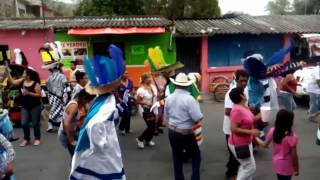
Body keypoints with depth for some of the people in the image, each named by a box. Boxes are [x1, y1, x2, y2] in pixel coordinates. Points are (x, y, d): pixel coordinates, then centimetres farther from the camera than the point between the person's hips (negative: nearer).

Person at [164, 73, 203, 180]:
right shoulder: (189, 99, -19)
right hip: (186, 133, -5)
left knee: (177, 158, 18)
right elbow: (198, 118, -19)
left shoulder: (169, 98, -1)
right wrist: (197, 105, -1)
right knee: (196, 156, 15)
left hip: (172, 132, 5)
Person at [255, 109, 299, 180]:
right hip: (286, 166, -5)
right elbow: (294, 155, -19)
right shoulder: (292, 136, -26)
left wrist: (256, 138, 18)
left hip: (276, 163, 5)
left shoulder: (272, 131, -12)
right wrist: (296, 169, -5)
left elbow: (265, 145, 0)